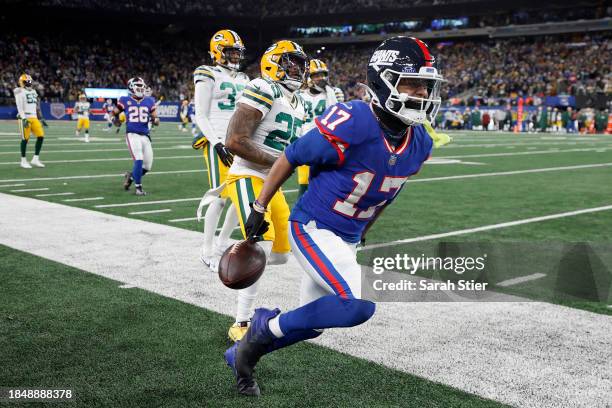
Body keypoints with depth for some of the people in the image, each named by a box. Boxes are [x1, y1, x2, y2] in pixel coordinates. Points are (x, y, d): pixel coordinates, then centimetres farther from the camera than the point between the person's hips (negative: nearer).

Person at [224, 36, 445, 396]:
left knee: (311, 323, 16)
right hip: (312, 228, -8)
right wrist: (259, 208, -3)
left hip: (347, 238, 8)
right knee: (359, 304, -24)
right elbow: (290, 159, -12)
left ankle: (243, 353, 40)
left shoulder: (419, 143, -4)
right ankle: (267, 327, -2)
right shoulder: (351, 125, -27)